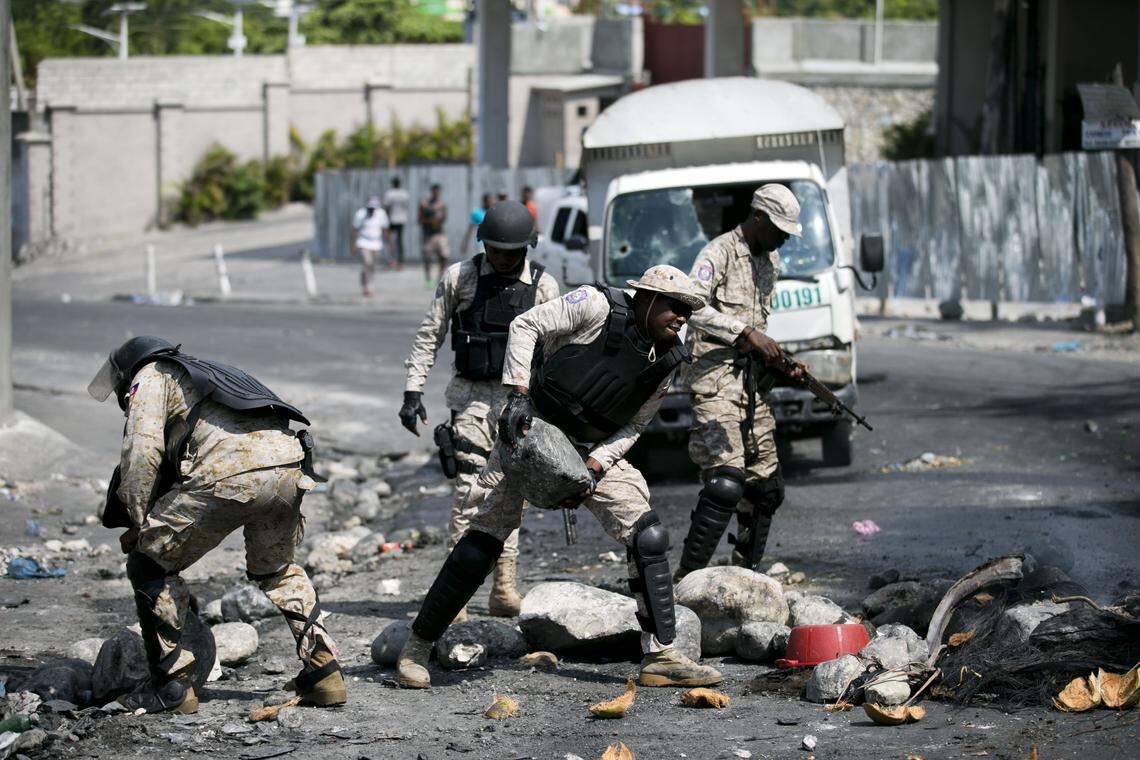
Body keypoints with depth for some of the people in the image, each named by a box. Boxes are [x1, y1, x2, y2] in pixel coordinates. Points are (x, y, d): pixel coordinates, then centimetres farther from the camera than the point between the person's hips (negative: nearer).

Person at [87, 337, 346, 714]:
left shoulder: (152, 376, 19)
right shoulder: (204, 373, 42)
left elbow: (143, 449, 2)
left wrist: (140, 523, 8)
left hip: (228, 471, -7)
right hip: (290, 465, 7)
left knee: (150, 566, 11)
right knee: (276, 569, 33)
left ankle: (171, 684, 11)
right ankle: (324, 672, 22)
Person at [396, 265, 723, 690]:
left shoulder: (666, 361, 2)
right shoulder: (599, 307, -15)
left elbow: (633, 426, 6)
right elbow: (525, 326, -13)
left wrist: (593, 467, -10)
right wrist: (518, 394, -22)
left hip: (595, 451, 5)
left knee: (648, 539, -10)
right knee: (482, 542, -7)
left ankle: (660, 658, -6)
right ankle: (417, 647, 4)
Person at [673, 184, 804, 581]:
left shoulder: (770, 260, 18)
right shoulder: (719, 253, -10)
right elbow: (692, 307, -24)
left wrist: (779, 360, 15)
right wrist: (747, 334, -29)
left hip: (751, 382, 9)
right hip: (714, 381, -9)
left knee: (765, 485, 10)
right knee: (726, 482, -20)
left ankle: (745, 572, 20)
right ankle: (688, 575, -19)